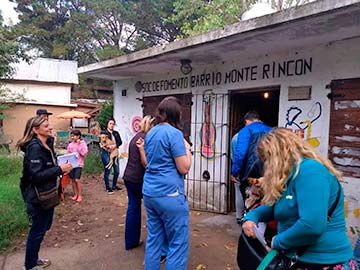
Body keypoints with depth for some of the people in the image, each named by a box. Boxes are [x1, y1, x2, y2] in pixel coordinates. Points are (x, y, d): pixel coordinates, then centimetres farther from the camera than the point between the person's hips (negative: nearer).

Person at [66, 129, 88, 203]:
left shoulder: (83, 143, -3)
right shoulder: (70, 144, 8)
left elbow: (84, 153, -15)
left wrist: (79, 145, -15)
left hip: (78, 164, -4)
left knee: (77, 180, -10)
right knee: (73, 180, 7)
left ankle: (80, 195, 3)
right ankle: (75, 194, 19)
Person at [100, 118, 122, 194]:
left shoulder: (116, 133, 13)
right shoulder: (103, 132, 1)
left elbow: (120, 142, 3)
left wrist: (115, 145, -16)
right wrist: (108, 146, -22)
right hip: (106, 153, -4)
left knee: (117, 171, 6)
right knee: (107, 171, 0)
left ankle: (114, 186, 25)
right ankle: (108, 188, 14)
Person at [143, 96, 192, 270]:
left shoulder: (150, 133, 11)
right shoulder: (174, 133, -13)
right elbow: (184, 168, -14)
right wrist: (187, 149, 2)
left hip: (150, 192, 8)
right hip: (169, 194, -8)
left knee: (154, 239, 17)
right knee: (178, 243, 4)